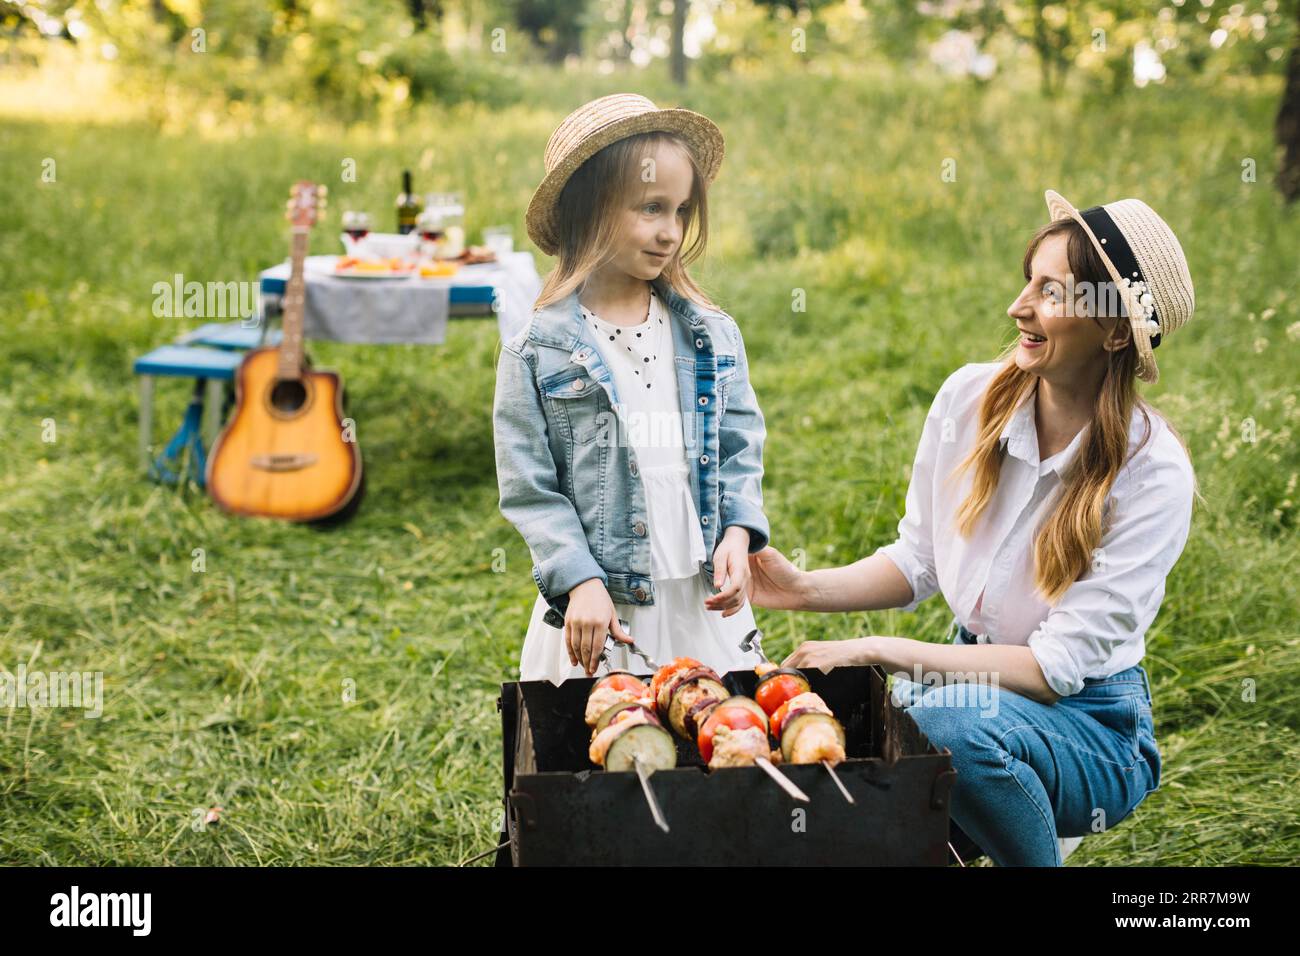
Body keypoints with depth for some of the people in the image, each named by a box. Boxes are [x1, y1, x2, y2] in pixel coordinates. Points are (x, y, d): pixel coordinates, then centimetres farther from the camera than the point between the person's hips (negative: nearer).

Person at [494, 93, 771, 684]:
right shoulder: (537, 351, -4)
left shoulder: (714, 336, 6)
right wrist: (581, 582, -15)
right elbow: (529, 490, -5)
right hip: (598, 612, -3)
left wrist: (737, 534, -9)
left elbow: (740, 452, 8)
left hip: (703, 605, 3)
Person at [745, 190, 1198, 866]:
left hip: (1091, 721, -4)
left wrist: (884, 651, -24)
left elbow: (1057, 666, -20)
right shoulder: (971, 397, -4)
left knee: (952, 717, -36)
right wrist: (806, 589, -6)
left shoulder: (1153, 472, -18)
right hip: (972, 677, 4)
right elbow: (918, 560, 10)